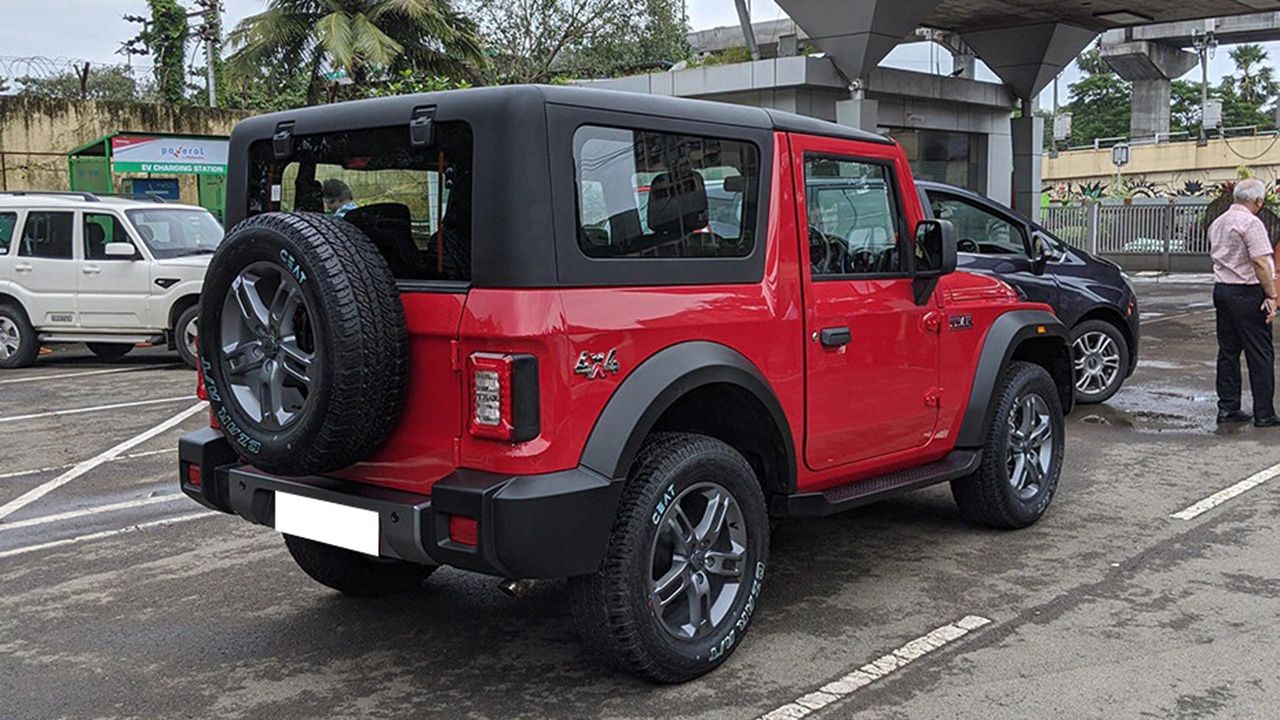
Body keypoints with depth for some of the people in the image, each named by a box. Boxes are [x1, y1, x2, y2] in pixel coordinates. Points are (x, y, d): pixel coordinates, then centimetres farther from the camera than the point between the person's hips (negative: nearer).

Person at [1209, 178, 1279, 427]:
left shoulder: (1217, 223, 13)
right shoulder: (1250, 223, -14)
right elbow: (1260, 262, -19)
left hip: (1221, 290, 8)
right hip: (1247, 293, -8)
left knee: (1228, 351, 11)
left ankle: (1227, 407, 13)